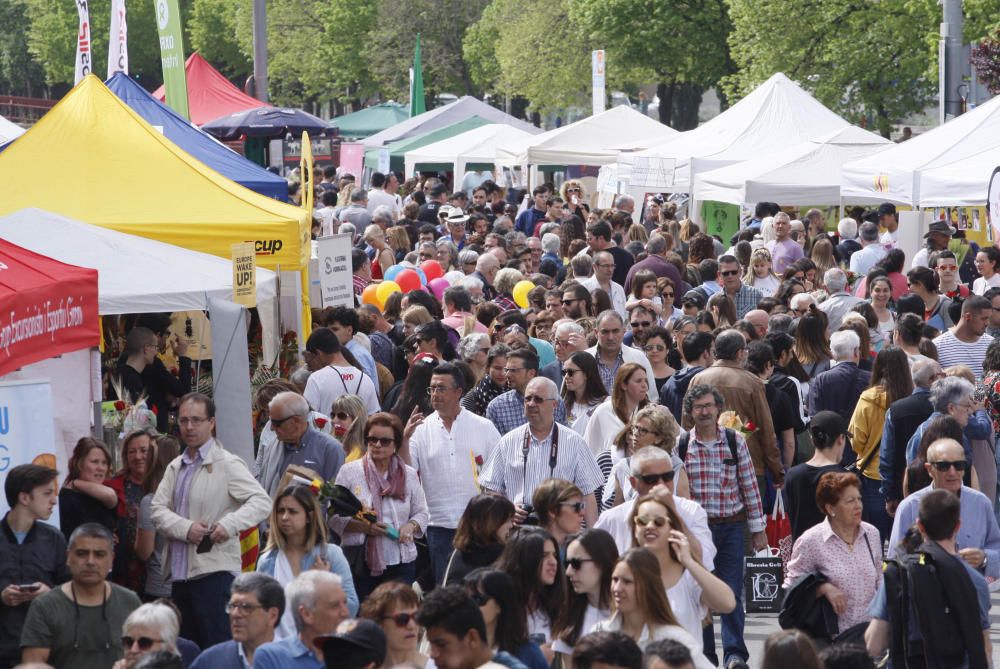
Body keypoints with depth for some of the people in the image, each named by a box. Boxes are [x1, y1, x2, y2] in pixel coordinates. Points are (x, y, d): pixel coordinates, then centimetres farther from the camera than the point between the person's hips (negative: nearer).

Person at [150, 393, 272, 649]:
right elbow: (158, 510, 6)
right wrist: (186, 528, -13)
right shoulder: (175, 467, 16)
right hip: (180, 573, 7)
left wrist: (230, 524, -29)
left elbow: (262, 502, -14)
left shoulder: (227, 464, -5)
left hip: (215, 570, -7)